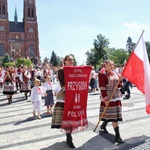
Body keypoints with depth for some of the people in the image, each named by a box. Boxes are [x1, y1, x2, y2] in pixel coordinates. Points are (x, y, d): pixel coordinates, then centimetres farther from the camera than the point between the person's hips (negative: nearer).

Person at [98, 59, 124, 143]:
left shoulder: (115, 74, 10)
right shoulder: (103, 75, -10)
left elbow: (119, 86, 12)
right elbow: (102, 88, -15)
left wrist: (120, 80, -8)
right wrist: (105, 99, -20)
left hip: (117, 97, 7)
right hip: (108, 98, -7)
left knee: (113, 114, 13)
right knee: (114, 116, -6)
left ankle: (103, 125, 38)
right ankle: (117, 136, 2)